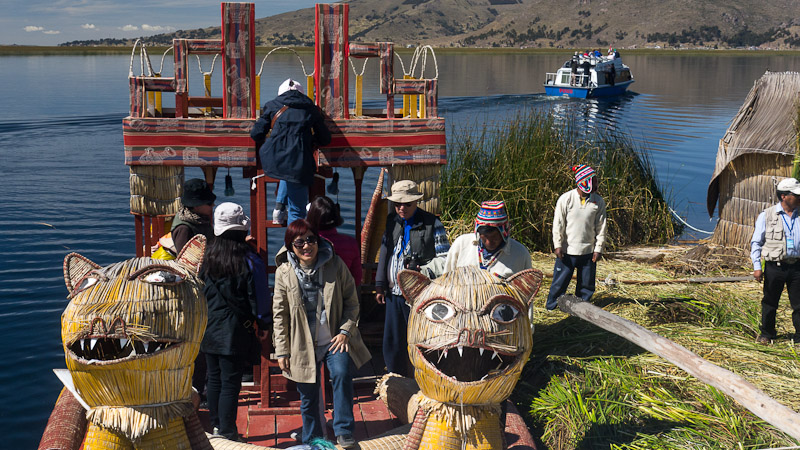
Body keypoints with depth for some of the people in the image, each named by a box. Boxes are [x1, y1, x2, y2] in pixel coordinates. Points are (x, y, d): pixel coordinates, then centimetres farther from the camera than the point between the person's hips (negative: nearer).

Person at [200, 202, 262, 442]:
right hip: (235, 332, -5)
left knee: (214, 378, 17)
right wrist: (261, 323, 1)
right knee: (230, 383, 1)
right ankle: (227, 433, 6)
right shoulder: (246, 258, -15)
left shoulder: (206, 255, -1)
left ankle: (216, 426, 29)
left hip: (209, 329, 5)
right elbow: (255, 296, -12)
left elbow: (197, 291, 7)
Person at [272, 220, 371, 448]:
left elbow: (352, 301, 2)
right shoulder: (284, 273, -4)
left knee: (342, 374, -24)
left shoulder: (335, 265, -5)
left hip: (335, 340, -1)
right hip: (302, 345, 1)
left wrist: (345, 331, -8)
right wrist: (282, 351, -1)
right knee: (308, 396, 9)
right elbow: (279, 314, 0)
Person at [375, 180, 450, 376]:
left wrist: (422, 271, -21)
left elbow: (445, 259, -6)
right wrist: (380, 284, 13)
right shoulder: (391, 221, 9)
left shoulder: (432, 224, -8)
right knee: (392, 343, 13)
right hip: (394, 292, 6)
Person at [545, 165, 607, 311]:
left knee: (587, 282, 10)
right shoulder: (566, 199, -8)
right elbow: (558, 224, -5)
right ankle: (550, 307, 20)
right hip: (567, 250, -3)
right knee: (560, 280, 3)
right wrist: (558, 245, -8)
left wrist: (598, 249, 0)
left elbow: (601, 227, 3)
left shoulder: (598, 202, -1)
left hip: (588, 251, 3)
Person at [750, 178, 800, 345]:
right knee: (770, 302, 11)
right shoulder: (766, 215, -1)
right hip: (774, 267, -2)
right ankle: (767, 333, 28)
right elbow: (756, 242, 2)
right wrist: (757, 266, -5)